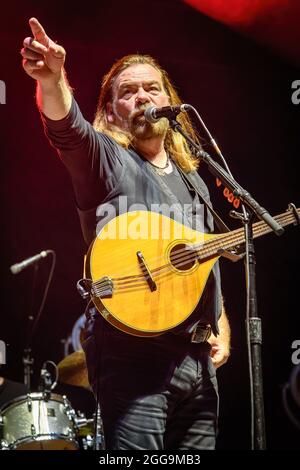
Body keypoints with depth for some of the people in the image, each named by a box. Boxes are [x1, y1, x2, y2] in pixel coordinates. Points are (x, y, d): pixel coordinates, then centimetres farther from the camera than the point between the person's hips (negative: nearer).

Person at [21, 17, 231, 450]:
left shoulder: (192, 179, 21)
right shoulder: (104, 157, 1)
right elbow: (68, 128, -22)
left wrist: (221, 325, 16)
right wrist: (52, 81, -43)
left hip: (198, 357, 7)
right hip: (131, 352, -6)